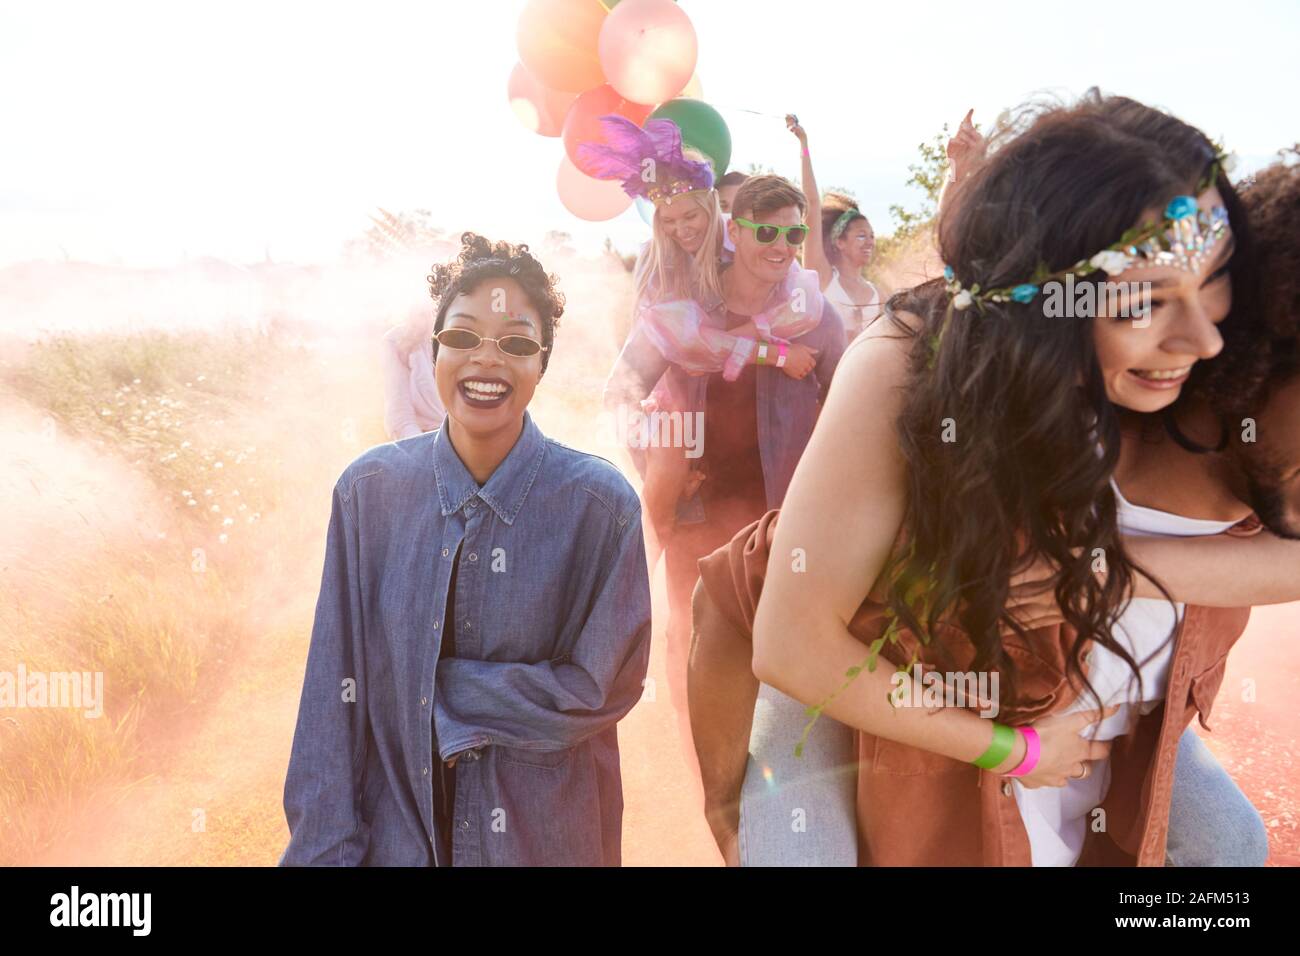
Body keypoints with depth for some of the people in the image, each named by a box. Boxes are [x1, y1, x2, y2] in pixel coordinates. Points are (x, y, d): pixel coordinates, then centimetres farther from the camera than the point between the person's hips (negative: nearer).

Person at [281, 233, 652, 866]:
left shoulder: (599, 503, -16)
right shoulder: (370, 490, -9)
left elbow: (602, 688, -11)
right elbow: (333, 694, -5)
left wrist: (447, 694, -14)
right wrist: (324, 849, -6)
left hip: (543, 834, -1)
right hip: (395, 831, 2)